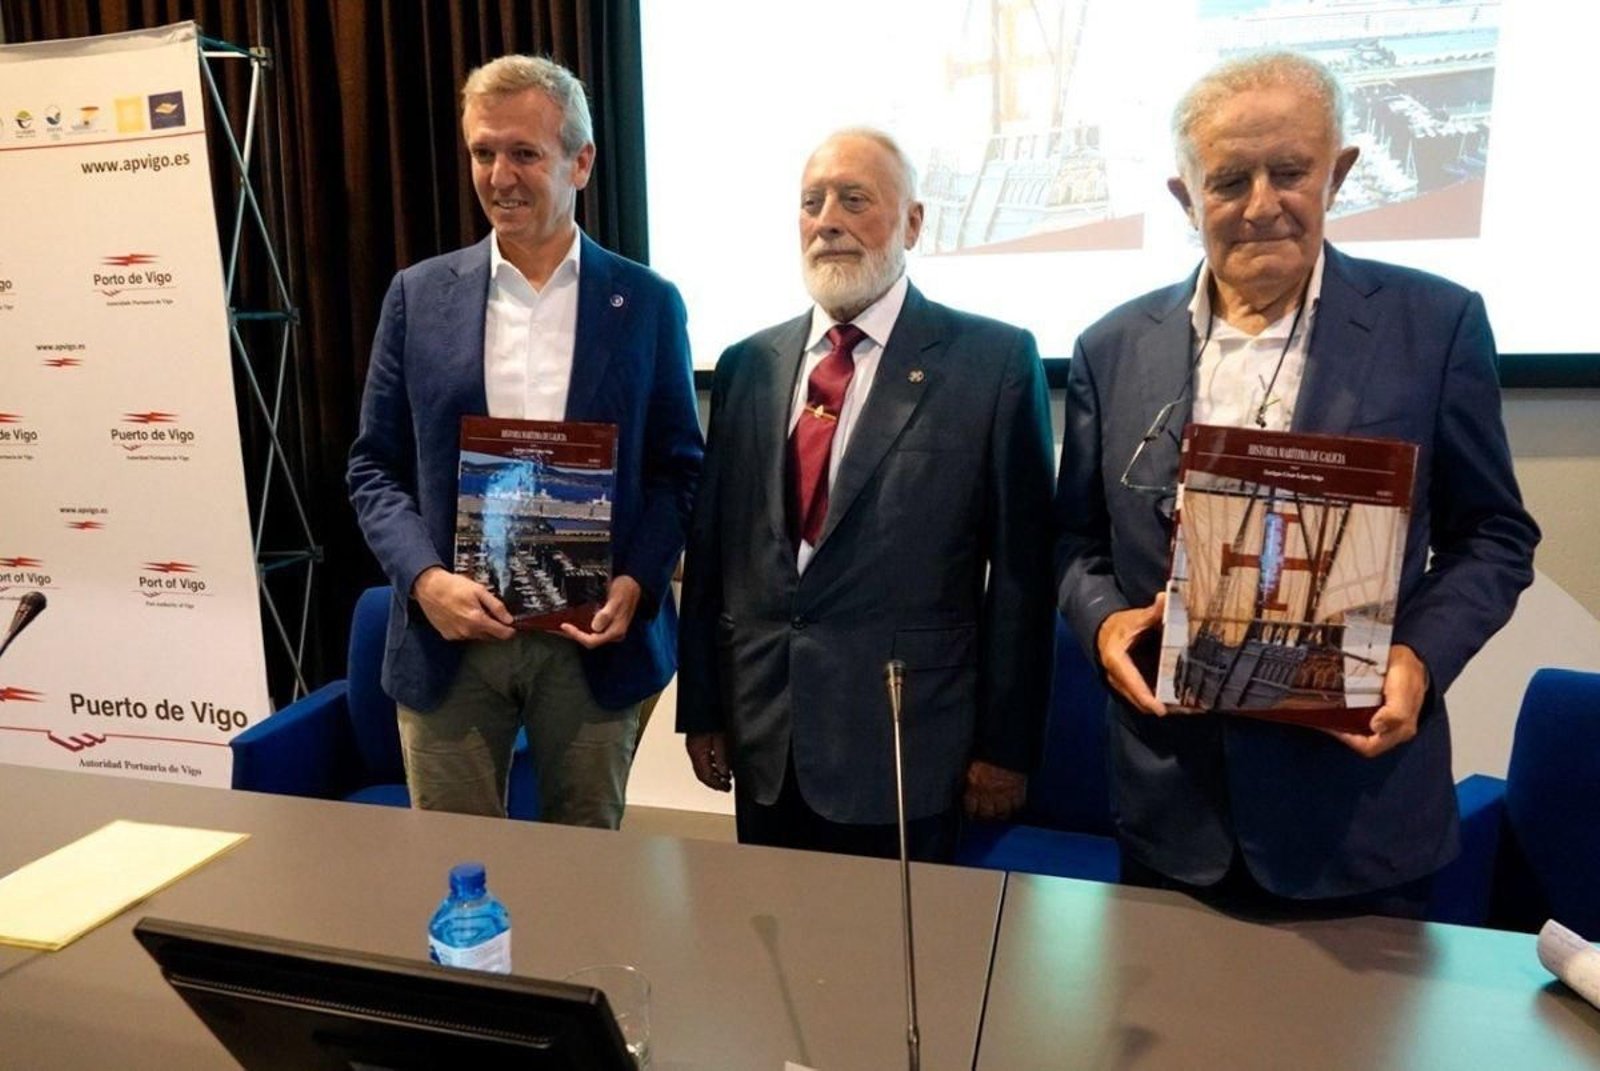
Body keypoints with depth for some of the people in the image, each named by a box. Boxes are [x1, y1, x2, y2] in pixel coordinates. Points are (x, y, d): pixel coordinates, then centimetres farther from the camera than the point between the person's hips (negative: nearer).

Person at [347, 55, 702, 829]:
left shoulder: (647, 303, 1)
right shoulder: (420, 295, 4)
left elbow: (678, 468, 3)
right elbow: (374, 466, 5)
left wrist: (636, 583, -13)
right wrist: (424, 578, -12)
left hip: (592, 637, 0)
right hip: (450, 635, 1)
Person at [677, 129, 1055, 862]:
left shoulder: (993, 360, -7)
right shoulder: (748, 364, 6)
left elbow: (1020, 566, -6)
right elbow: (710, 547, 7)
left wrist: (1006, 743, -5)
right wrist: (701, 708, 8)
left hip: (904, 744, -4)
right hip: (764, 742, 4)